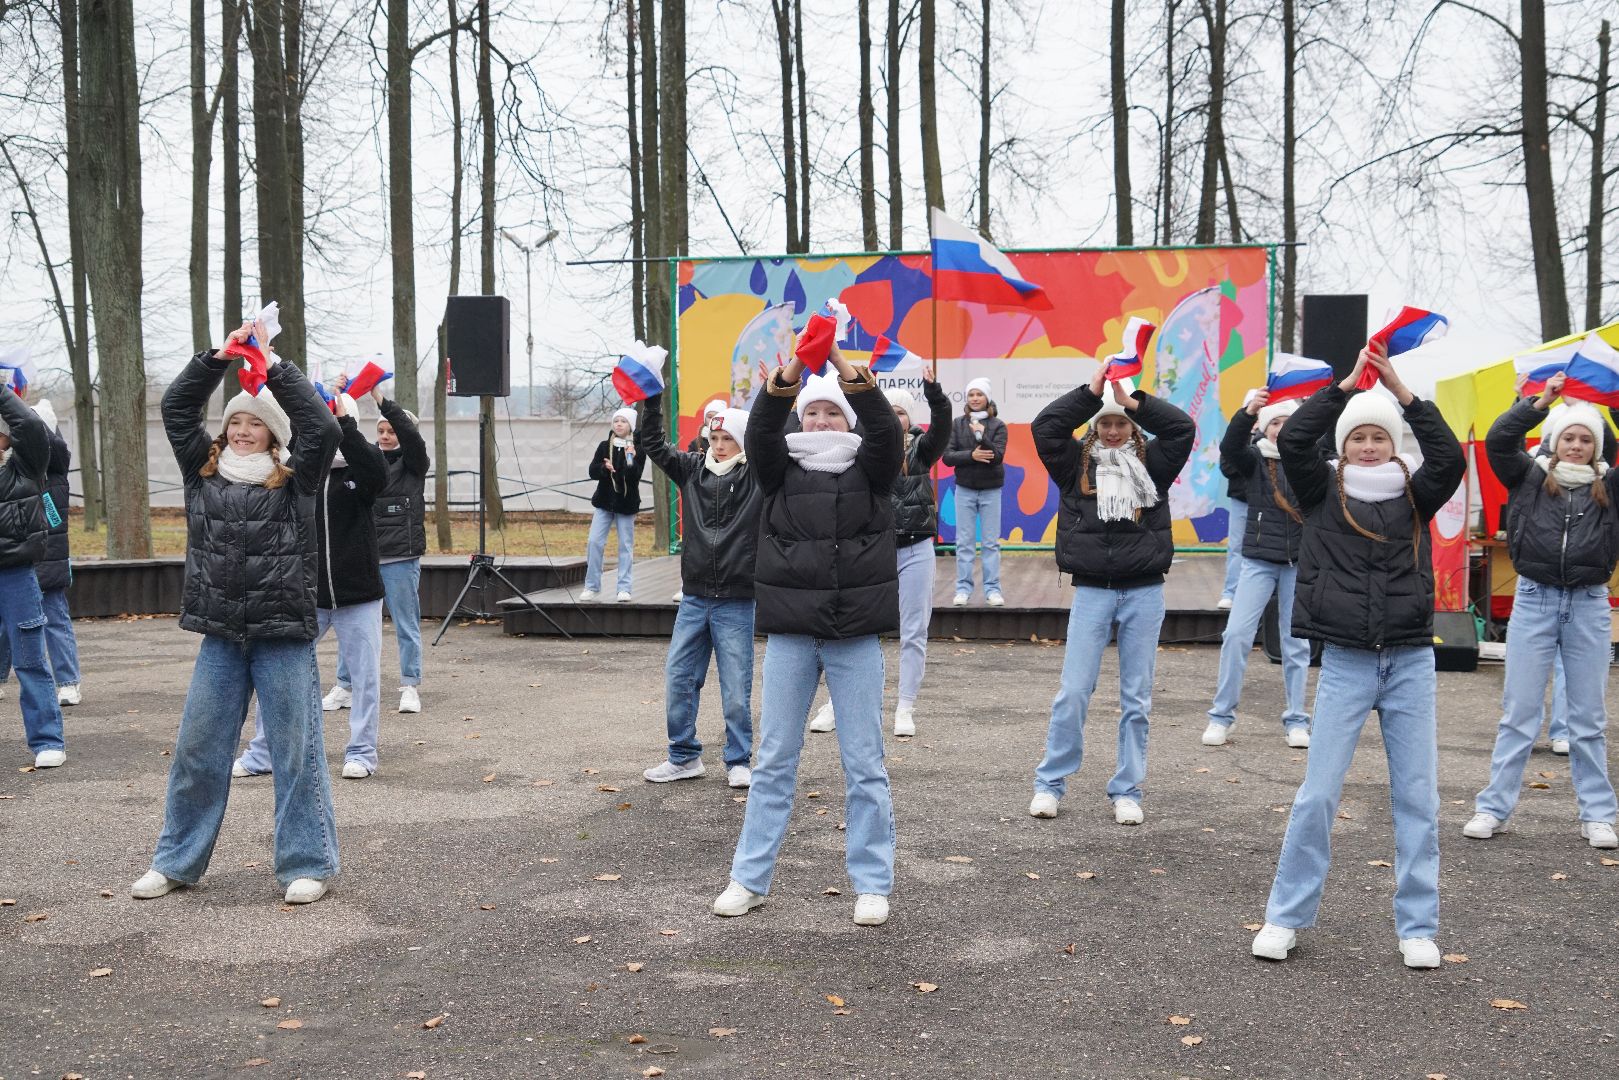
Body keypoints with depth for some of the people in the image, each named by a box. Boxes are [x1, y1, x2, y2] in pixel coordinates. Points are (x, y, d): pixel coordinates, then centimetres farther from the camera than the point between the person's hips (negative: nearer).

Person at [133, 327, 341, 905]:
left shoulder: (294, 481, 0)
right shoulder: (203, 473, 9)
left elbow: (322, 428, -13)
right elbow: (176, 408, 8)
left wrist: (275, 368, -8)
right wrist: (218, 357, 0)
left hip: (284, 639, -3)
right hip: (221, 639, 4)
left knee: (296, 752, 2)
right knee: (196, 749, 9)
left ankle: (308, 864, 12)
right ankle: (176, 861, 23)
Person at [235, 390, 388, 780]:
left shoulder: (360, 466, -2)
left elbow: (377, 473, -25)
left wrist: (343, 422, -31)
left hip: (358, 594, -2)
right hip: (306, 595, 2)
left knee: (364, 674, 3)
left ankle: (361, 753, 16)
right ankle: (263, 752, 14)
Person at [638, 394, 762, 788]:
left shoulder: (758, 476, -4)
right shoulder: (692, 469, 7)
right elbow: (652, 444, 7)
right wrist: (652, 400, -3)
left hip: (736, 603, -4)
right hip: (693, 598, 4)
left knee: (736, 689, 3)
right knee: (677, 679, 8)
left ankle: (738, 762, 17)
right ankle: (684, 757, 22)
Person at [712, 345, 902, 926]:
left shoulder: (869, 469, 5)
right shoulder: (782, 468, 8)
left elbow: (885, 430, -14)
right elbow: (759, 435, -12)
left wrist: (849, 371, -28)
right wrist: (787, 377, -27)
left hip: (856, 635, -1)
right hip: (789, 634, 1)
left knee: (864, 763, 3)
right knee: (774, 759, 7)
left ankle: (872, 884, 12)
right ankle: (749, 878, 16)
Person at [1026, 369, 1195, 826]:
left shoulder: (1151, 462, 8)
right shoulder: (1076, 462, 6)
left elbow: (1183, 428, -4)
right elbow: (1045, 426, -6)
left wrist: (1134, 401, -8)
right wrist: (1091, 392, -9)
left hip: (1144, 594, 1)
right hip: (1091, 592, -1)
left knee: (1136, 698, 6)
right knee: (1074, 692, -2)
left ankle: (1127, 791, 15)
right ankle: (1050, 783, 10)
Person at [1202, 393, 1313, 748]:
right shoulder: (1254, 459, 0)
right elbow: (1230, 447, -21)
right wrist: (1248, 412, -37)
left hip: (1299, 563, 1)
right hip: (1259, 561, -1)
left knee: (1296, 642, 7)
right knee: (1236, 633, -8)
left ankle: (1296, 720, 17)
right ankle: (1222, 716, 3)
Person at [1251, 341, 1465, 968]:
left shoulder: (1414, 497, 8)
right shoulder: (1323, 493, 4)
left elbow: (1450, 459, -9)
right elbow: (1294, 440, -10)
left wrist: (1401, 390, -10)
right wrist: (1350, 382, -10)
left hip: (1410, 663, 2)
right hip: (1345, 663, -2)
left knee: (1418, 798, 5)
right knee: (1318, 795, -1)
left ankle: (1417, 928, 15)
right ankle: (1286, 917, 11)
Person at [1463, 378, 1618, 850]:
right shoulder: (1531, 477, 3)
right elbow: (1497, 439, -9)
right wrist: (1540, 402, -14)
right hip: (1534, 601, -1)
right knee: (1519, 713, 3)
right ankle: (1493, 808, 8)